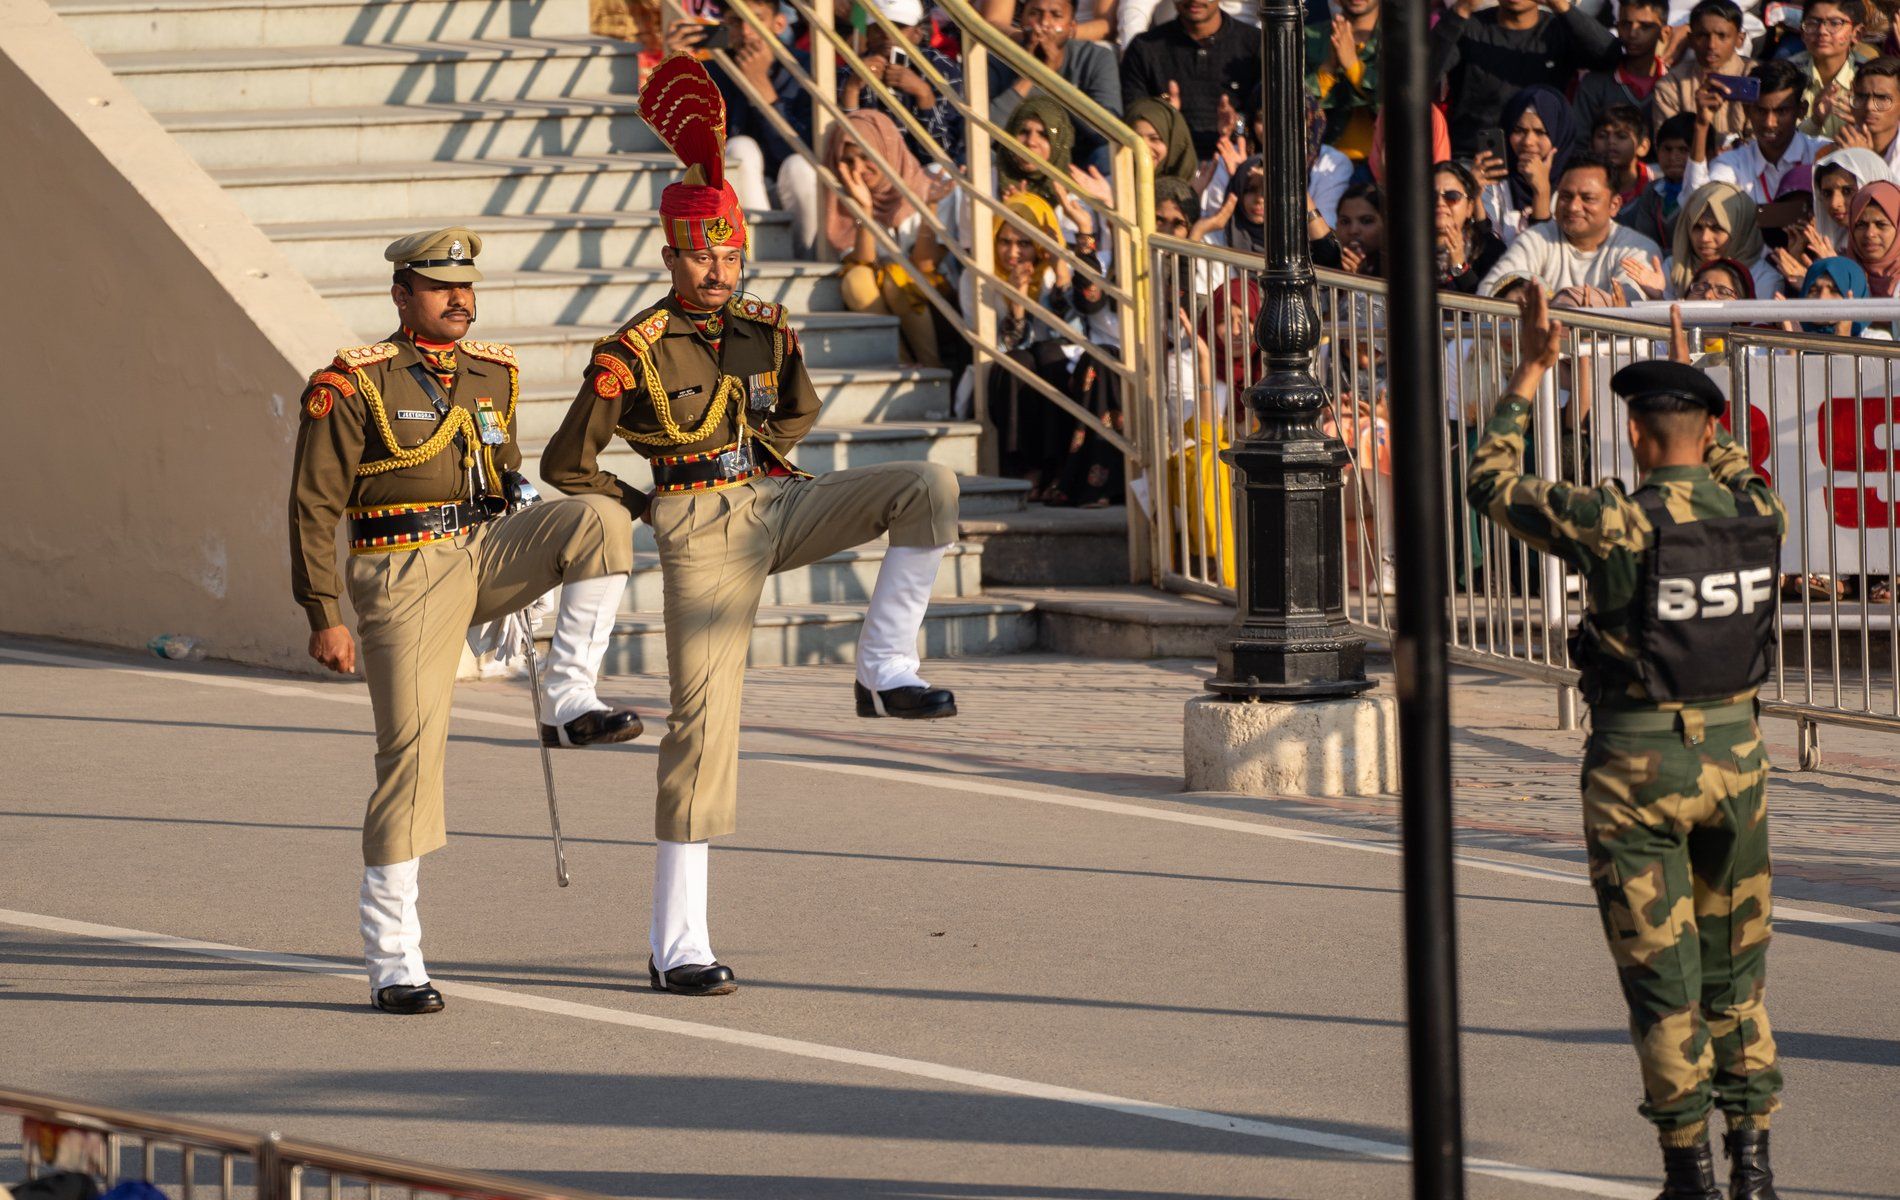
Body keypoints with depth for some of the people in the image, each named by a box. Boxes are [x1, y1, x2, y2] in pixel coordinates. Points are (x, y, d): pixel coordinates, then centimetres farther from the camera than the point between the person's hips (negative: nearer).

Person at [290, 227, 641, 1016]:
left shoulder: (493, 376, 11)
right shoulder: (354, 385, -8)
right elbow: (313, 505, -8)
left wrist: (535, 558, 26)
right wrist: (324, 619, -13)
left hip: (483, 551, 5)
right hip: (405, 573, -5)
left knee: (601, 520, -19)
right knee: (411, 749, -9)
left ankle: (568, 702, -11)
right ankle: (392, 964, -3)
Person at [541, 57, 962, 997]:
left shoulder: (768, 331, 8)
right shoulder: (634, 353, -7)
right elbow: (566, 464, -3)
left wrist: (758, 456, 8)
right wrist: (650, 511, 2)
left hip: (776, 504, 5)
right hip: (702, 531, -5)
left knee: (929, 488, -14)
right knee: (704, 722, -10)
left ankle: (885, 669, -8)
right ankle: (677, 946, -6)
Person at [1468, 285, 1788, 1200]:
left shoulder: (1616, 523, -16)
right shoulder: (1760, 515, -3)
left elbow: (1492, 484, -2)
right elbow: (1733, 469, 24)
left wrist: (1527, 377, 7)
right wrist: (1689, 374, 33)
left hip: (1639, 764, -4)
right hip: (1736, 752, 4)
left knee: (1660, 976, 3)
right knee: (1736, 969, 15)